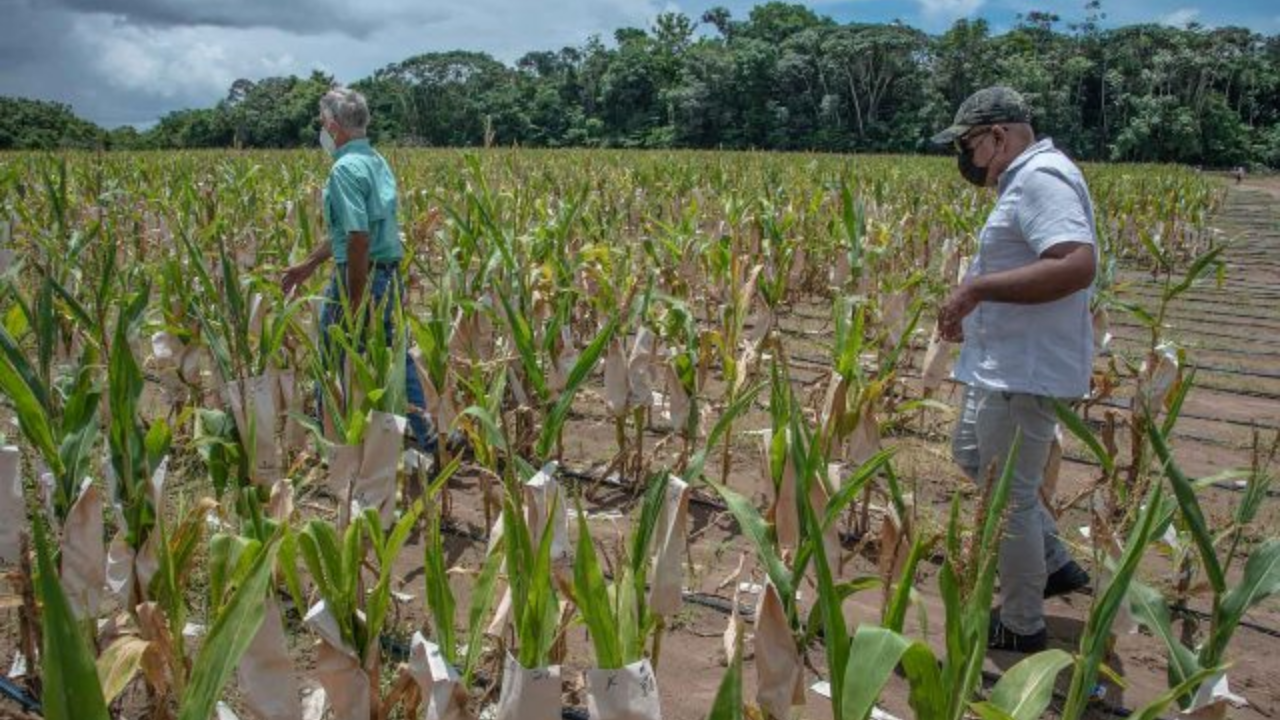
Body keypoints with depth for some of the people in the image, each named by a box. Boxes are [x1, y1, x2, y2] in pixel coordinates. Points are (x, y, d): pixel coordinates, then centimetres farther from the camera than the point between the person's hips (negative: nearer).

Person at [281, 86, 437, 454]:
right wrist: (309, 264, 25)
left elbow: (358, 237, -25)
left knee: (335, 362, 7)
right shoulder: (377, 161, 13)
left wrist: (357, 300, -23)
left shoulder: (346, 169, -17)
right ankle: (425, 438, 22)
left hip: (359, 276, -9)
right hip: (390, 274, 9)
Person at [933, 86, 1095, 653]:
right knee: (972, 455, 25)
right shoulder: (1026, 180, 13)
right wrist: (976, 306, 9)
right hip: (1005, 365, 11)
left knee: (1009, 498, 2)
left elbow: (1078, 266, -32)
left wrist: (978, 287, -29)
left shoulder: (1040, 178, -19)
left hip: (1026, 371, -11)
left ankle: (1021, 626, 21)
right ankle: (1054, 564, 36)